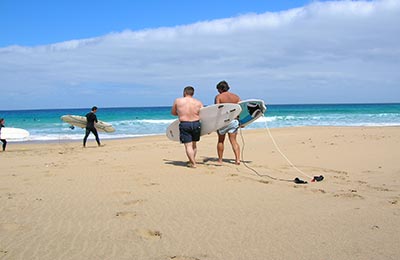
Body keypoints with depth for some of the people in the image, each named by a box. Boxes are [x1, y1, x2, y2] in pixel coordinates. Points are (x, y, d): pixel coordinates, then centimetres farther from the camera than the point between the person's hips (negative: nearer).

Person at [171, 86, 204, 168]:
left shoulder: (178, 101, 0)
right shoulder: (198, 103, 4)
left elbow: (173, 112, 12)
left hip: (184, 125, -3)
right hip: (196, 124, 3)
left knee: (188, 146, 0)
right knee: (194, 144, 19)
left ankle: (193, 163, -4)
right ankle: (192, 161, 28)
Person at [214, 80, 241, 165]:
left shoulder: (218, 97, -3)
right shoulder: (236, 97, 11)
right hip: (234, 120, 3)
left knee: (221, 141, 12)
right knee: (233, 140, 6)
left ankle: (220, 160, 16)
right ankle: (238, 159, -6)